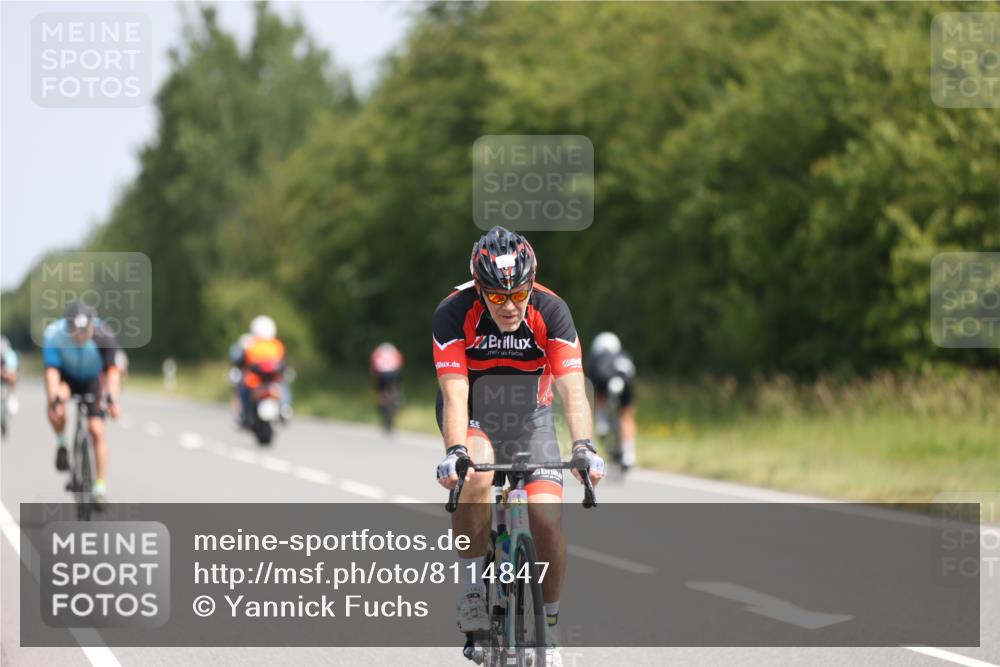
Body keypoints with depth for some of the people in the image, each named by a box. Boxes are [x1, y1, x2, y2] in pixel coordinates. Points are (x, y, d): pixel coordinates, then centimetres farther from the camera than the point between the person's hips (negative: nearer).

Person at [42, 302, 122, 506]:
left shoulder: (103, 336, -32)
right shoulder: (54, 334, -32)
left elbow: (111, 370, -36)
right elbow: (51, 371, -35)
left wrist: (112, 400, -50)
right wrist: (55, 401, -49)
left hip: (93, 380, 0)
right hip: (66, 377, 0)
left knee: (97, 429, -12)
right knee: (56, 409, -34)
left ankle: (101, 486, -3)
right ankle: (61, 443, -7)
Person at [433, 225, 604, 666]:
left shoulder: (550, 311, -23)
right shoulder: (454, 313, -25)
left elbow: (573, 390, -32)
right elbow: (454, 394, -32)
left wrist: (583, 447, -47)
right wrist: (455, 453, -48)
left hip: (529, 416, 1)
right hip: (472, 417, -1)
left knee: (547, 519, -16)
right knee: (477, 477, -35)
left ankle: (548, 629, 3)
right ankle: (474, 591, -18)